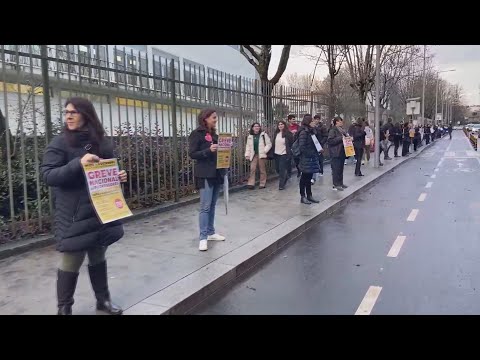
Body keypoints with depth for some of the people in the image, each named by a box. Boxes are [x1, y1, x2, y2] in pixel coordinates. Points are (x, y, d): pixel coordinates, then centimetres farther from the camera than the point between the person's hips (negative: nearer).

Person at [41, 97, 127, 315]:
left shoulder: (102, 143, 6)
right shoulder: (59, 144, -7)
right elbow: (48, 175, -16)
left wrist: (118, 176, -4)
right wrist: (78, 163, -28)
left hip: (101, 211, 4)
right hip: (73, 215, -4)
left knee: (98, 257, 16)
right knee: (71, 261, 2)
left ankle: (103, 299, 31)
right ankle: (64, 308, 21)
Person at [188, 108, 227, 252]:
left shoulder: (214, 134, 15)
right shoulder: (197, 134, -7)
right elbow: (192, 154, -13)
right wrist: (208, 150, -24)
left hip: (217, 174, 7)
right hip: (205, 175, -7)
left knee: (212, 205, 13)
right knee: (205, 207, -7)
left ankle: (211, 233, 23)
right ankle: (203, 238, -2)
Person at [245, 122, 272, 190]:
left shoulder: (264, 134, 1)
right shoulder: (250, 136, 11)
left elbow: (269, 144, -1)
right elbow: (248, 146, 13)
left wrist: (264, 151, -11)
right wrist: (247, 155, 4)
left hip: (261, 155, -2)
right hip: (253, 155, 3)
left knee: (262, 170, 4)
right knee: (252, 169, -5)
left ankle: (263, 184, 13)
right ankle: (251, 184, -4)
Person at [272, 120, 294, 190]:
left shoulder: (288, 134, -8)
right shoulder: (276, 133, 9)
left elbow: (291, 144, -7)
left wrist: (289, 154, -11)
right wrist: (272, 153, 11)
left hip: (284, 154, -6)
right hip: (276, 154, 6)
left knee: (282, 170, -6)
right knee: (278, 169, 12)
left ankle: (281, 185, 2)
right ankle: (284, 179, 37)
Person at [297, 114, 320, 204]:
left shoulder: (311, 131, 13)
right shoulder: (303, 132, -15)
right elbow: (302, 146, -22)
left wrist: (316, 153, 8)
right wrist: (309, 154, -17)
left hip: (312, 158, 8)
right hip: (306, 159, -8)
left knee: (309, 177, 14)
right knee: (304, 178, 1)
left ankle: (309, 196, 22)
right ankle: (303, 197, 10)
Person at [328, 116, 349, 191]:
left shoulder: (341, 130, 15)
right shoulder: (333, 130, -10)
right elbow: (330, 140, -20)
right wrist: (340, 138, -21)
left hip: (342, 152, 9)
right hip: (335, 153, -8)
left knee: (341, 168, 12)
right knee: (336, 169, -6)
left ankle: (340, 183, 21)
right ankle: (336, 185, -1)